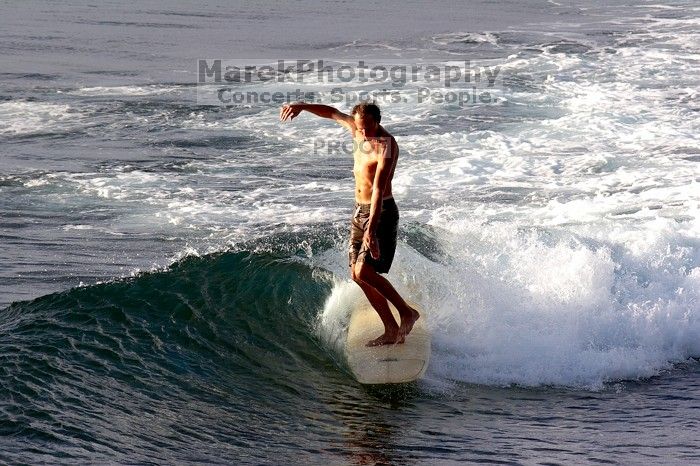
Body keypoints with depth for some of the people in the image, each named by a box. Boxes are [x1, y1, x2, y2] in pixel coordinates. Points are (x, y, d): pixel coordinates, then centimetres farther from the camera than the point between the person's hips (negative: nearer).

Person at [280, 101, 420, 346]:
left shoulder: (387, 145, -21)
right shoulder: (356, 128, 2)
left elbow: (379, 188, -30)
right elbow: (333, 113, 23)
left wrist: (372, 227, -38)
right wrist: (302, 106, 14)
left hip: (381, 212, -8)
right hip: (359, 210, 8)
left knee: (364, 272, -19)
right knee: (357, 275, 4)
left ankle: (407, 313, -5)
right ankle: (392, 331, 7)